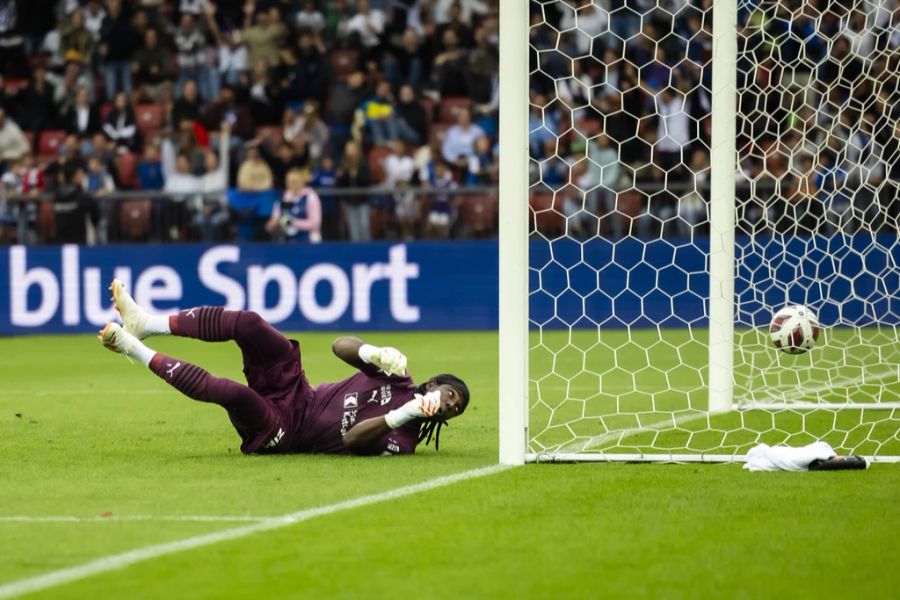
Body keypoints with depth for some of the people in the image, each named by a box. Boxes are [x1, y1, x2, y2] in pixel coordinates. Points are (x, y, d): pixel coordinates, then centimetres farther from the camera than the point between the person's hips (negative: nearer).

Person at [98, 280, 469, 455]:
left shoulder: (402, 441, -12)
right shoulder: (399, 380, 4)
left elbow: (352, 440, -27)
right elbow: (340, 346, 1)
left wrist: (405, 414, -36)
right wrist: (376, 354, -21)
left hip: (283, 432, -6)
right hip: (300, 394, 6)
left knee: (230, 392, -33)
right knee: (246, 323, -15)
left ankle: (138, 353, -17)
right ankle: (145, 325, -7)